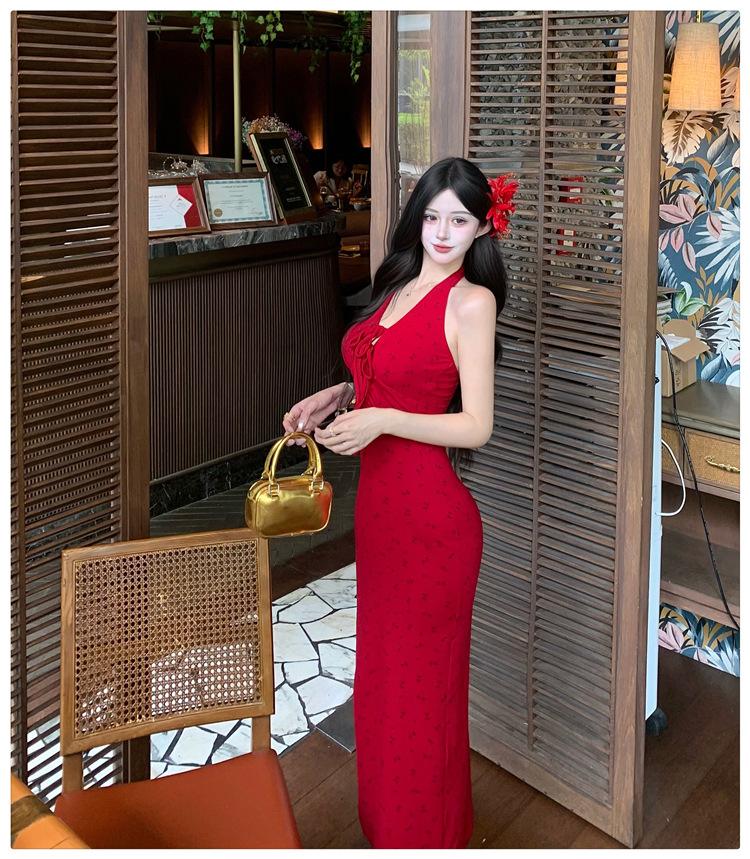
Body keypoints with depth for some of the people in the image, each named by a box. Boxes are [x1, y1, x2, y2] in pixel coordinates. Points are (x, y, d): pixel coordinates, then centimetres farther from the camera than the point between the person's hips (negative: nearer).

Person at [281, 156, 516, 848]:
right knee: (381, 663, 20)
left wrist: (380, 420, -24)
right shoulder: (399, 285, 10)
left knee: (421, 679, 8)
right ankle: (385, 815, 41)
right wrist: (337, 395, 4)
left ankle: (426, 831, 30)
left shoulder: (471, 302, -12)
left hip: (431, 513, -8)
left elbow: (476, 426, -16)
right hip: (379, 504, 8)